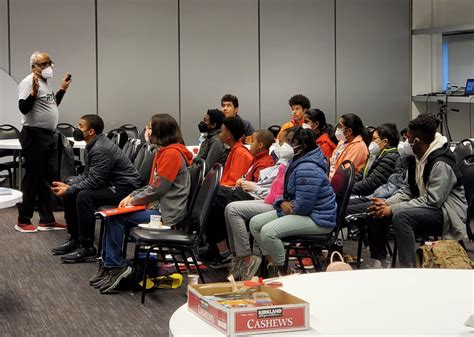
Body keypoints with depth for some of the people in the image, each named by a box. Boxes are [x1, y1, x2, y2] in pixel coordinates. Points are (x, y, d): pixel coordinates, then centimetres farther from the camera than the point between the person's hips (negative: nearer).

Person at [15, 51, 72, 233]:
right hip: (35, 136, -9)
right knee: (32, 179, -4)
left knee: (47, 180, 11)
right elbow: (23, 108, -22)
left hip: (49, 136, 9)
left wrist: (62, 89, 26)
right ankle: (23, 221, 5)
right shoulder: (28, 82, -13)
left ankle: (47, 220, 17)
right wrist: (33, 93, -35)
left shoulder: (45, 82, 16)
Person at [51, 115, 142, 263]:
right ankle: (75, 239, 16)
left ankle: (87, 248, -22)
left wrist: (68, 190, -16)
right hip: (110, 185, 11)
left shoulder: (101, 149, -23)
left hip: (125, 188, -11)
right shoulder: (92, 146, 9)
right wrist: (67, 186, 3)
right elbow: (87, 175, 17)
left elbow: (94, 181, -26)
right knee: (69, 194, 7)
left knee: (84, 196, -29)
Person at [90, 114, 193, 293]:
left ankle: (116, 266, -3)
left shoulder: (172, 154, -17)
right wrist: (131, 196, 8)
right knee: (112, 217, 0)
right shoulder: (164, 152, 16)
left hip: (166, 213, -10)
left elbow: (157, 189, -19)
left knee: (117, 219, -15)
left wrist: (134, 201, -6)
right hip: (158, 206, 10)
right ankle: (107, 264, 3)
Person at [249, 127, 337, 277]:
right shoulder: (298, 163, 11)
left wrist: (288, 207, -6)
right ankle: (273, 263, 12)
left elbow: (303, 206, -27)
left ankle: (284, 271, -8)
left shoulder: (308, 169, -24)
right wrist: (282, 203, -2)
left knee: (268, 231, -27)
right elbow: (287, 192, 21)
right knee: (255, 223, 6)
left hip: (318, 220, -11)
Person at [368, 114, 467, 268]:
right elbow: (407, 190, 10)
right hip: (425, 208, 10)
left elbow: (432, 200, -26)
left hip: (447, 214, -10)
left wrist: (392, 209, -26)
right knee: (376, 211, 0)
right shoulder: (417, 158, 8)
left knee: (401, 216, -34)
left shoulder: (441, 164, -21)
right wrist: (386, 203, -10)